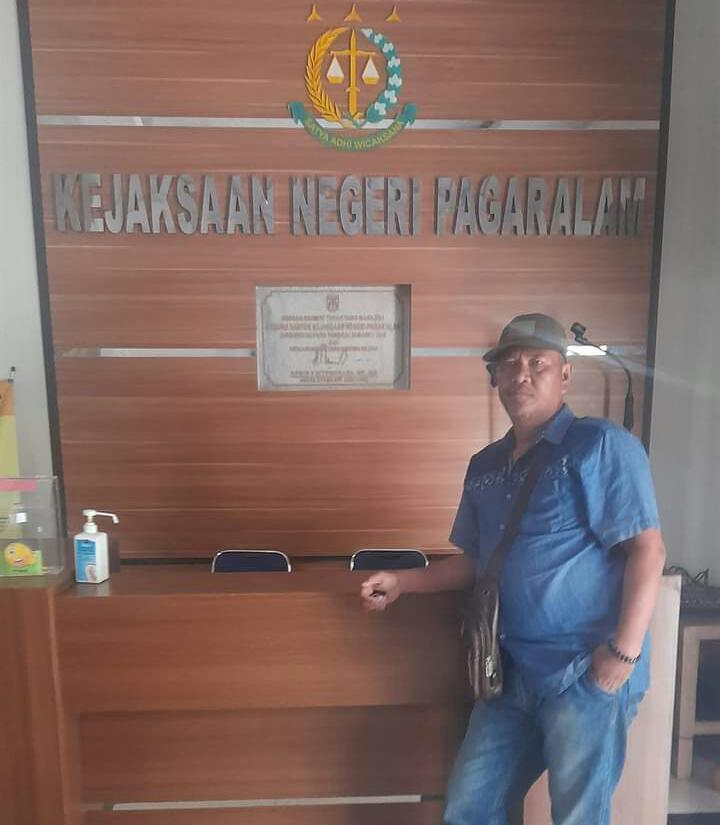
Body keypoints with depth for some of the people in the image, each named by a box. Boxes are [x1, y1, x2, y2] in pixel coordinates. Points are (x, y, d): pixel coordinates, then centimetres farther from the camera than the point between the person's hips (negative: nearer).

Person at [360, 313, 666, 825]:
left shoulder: (602, 445, -9)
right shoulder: (485, 466, 10)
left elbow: (647, 550, -13)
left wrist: (625, 652, -19)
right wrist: (401, 582, 9)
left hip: (586, 673, -6)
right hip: (513, 673, 6)